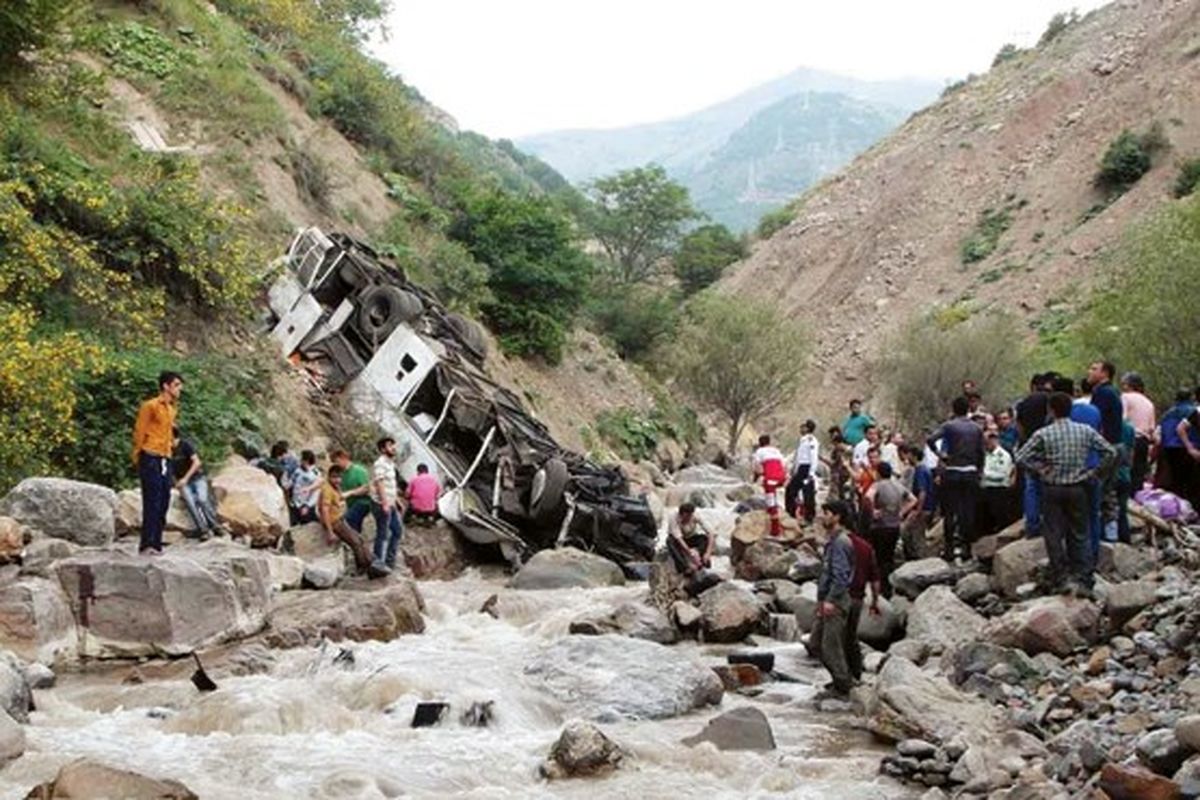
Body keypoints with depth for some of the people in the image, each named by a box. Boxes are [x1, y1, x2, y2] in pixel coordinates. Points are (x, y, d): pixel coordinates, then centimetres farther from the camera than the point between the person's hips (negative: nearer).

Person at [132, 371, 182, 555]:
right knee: (152, 504, -11)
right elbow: (139, 433, -7)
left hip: (165, 460, 8)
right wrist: (138, 458, -7)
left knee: (163, 504, 7)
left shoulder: (173, 408, 17)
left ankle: (156, 545, 11)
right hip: (151, 459, -8)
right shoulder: (150, 406, -8)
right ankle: (146, 545, -9)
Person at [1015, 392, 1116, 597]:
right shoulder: (1086, 431, 0)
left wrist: (1042, 470, -3)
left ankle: (1061, 580, 4)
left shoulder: (1044, 434, -8)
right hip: (1077, 488, 2)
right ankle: (1083, 580, 2)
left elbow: (1021, 457, -12)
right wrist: (1091, 472, 4)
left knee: (1054, 535, 5)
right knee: (1080, 535, 8)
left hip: (1052, 489, -2)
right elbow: (1110, 452, 0)